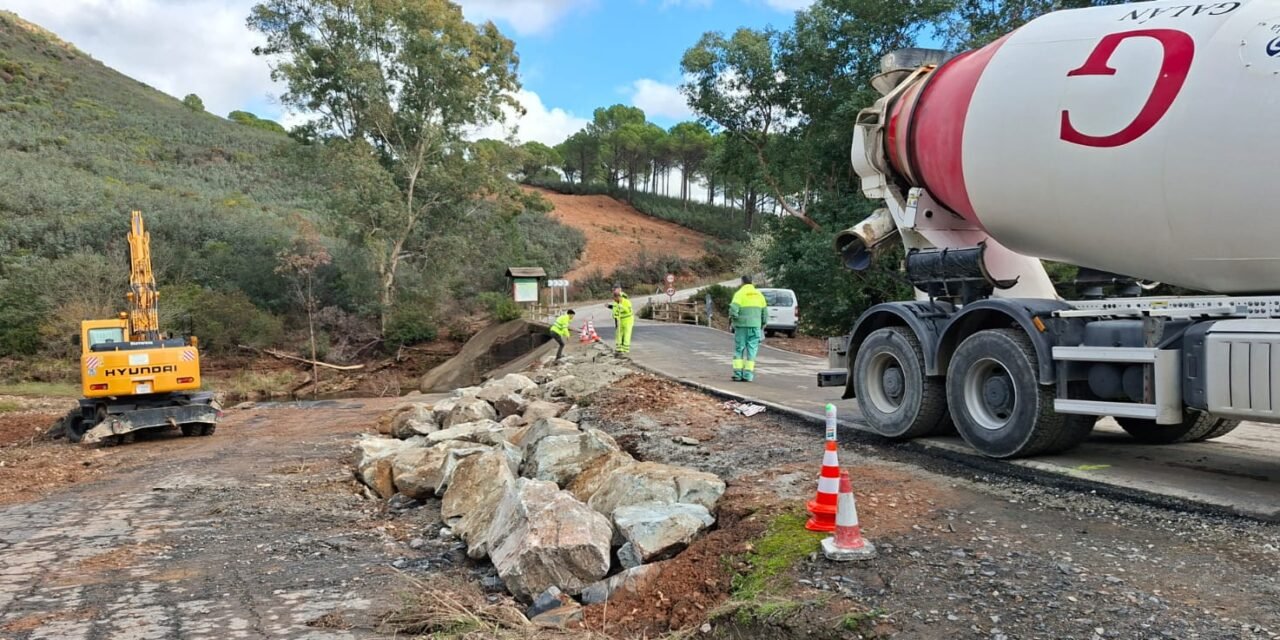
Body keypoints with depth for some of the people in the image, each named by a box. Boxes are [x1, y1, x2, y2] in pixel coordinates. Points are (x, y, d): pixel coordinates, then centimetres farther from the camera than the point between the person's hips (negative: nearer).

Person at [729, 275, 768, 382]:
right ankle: (748, 375, 1)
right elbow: (765, 312, 11)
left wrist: (731, 318, 1)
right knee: (751, 351, 5)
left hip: (742, 326, -3)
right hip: (755, 326, 3)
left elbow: (733, 309, -17)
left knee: (739, 350, 6)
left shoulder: (739, 293, -4)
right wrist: (763, 326, 20)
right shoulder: (759, 295, 10)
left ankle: (738, 374, 2)